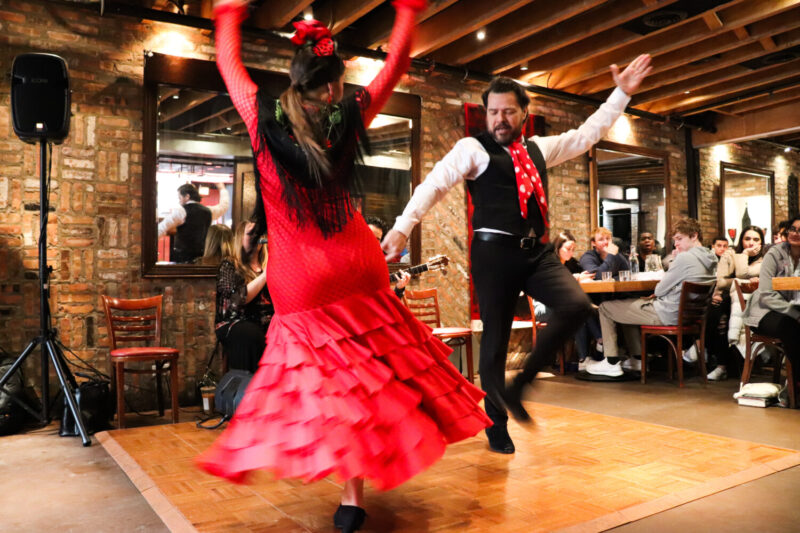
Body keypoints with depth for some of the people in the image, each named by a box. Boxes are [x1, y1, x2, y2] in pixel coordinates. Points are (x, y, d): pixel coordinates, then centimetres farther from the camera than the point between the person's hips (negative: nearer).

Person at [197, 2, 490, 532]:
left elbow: (230, 64, 15)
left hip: (298, 280, -1)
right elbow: (395, 67, 12)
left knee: (329, 377, 7)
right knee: (368, 368, 12)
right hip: (356, 264, 1)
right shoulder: (347, 119, -2)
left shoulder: (264, 118, -4)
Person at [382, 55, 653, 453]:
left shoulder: (539, 149, 19)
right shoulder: (473, 149, 1)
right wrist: (402, 227, -23)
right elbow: (433, 185, -10)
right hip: (494, 252, -5)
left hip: (537, 252, 5)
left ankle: (519, 386, 0)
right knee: (496, 337, 0)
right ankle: (497, 425, 20)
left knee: (576, 306, -17)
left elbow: (589, 132, 30)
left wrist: (622, 93, 27)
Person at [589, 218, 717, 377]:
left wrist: (655, 293, 7)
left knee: (605, 307, 2)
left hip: (668, 315, -9)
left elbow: (660, 290, -14)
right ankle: (638, 359, 29)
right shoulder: (710, 258, 7)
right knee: (627, 305, 28)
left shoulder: (685, 257, -21)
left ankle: (611, 363, 7)